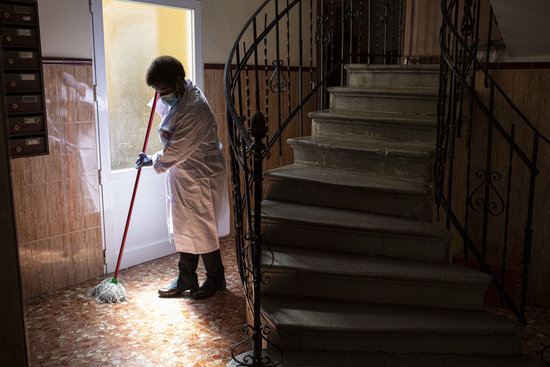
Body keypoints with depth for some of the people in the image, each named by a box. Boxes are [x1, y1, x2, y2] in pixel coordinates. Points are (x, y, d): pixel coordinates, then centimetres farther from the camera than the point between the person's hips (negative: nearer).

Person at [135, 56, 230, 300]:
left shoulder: (194, 110, -27)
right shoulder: (179, 97, 4)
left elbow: (175, 151, -24)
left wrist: (152, 161, -6)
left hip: (200, 179, -10)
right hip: (182, 176, 10)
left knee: (202, 230, 3)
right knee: (184, 229, 15)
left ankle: (215, 279, 22)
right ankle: (186, 280, 28)